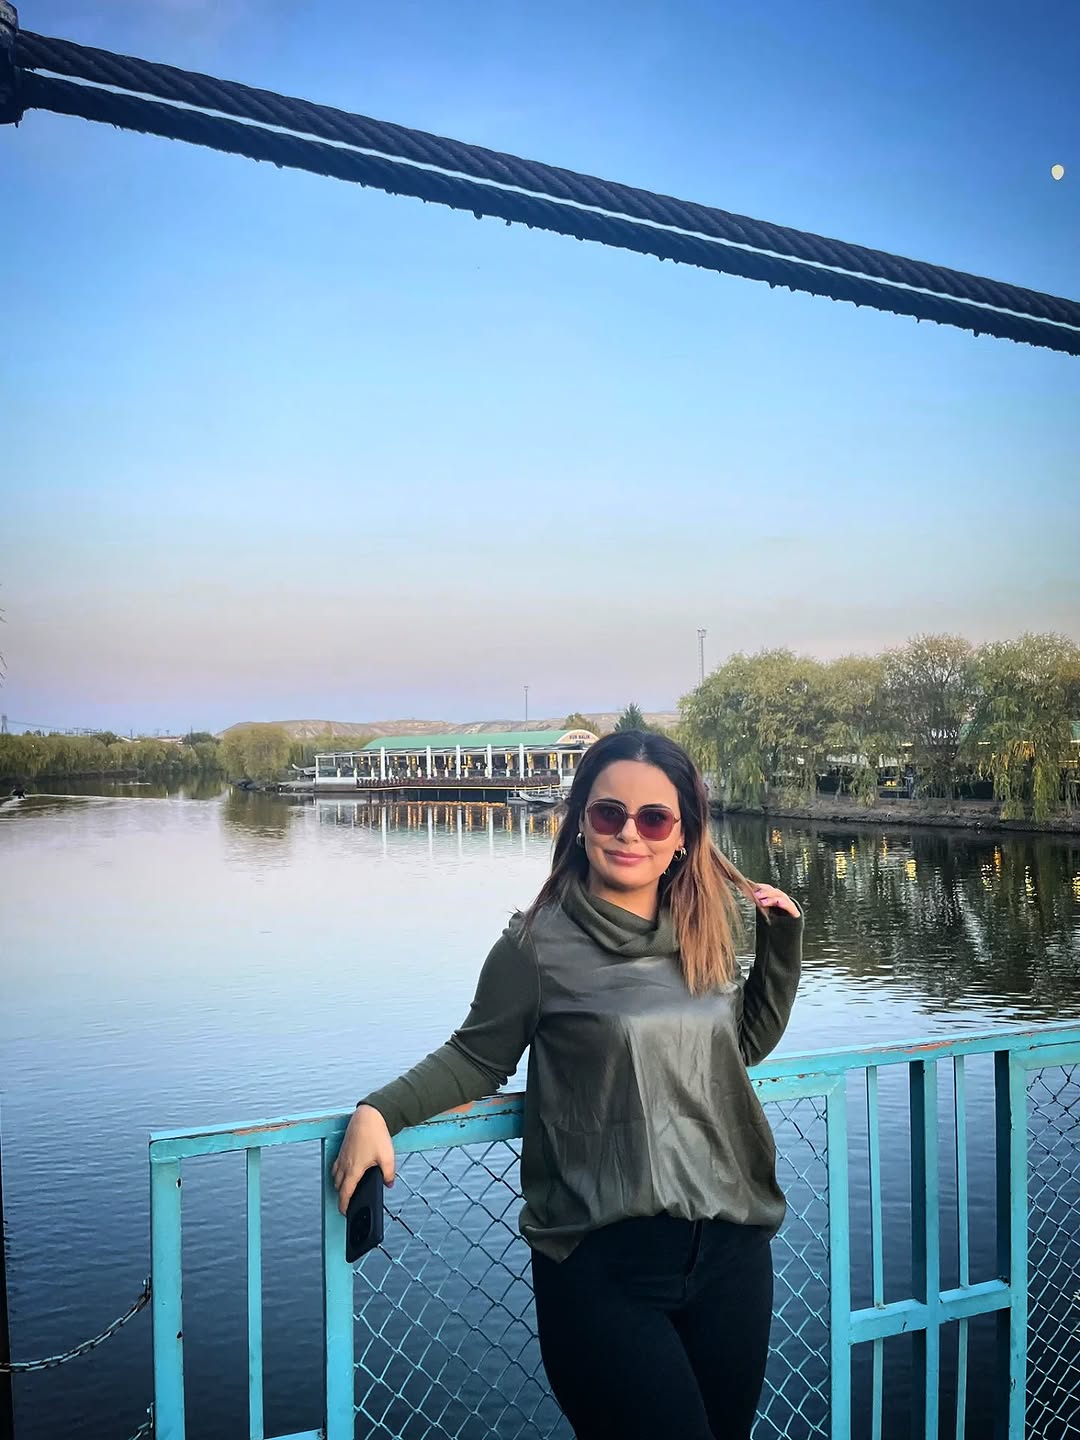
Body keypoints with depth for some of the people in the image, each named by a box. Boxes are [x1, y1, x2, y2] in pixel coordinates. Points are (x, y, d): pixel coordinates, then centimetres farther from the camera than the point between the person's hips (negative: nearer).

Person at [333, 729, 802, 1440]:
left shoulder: (704, 932, 4)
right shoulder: (539, 943, -11)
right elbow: (476, 1060, -2)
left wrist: (782, 943, 7)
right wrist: (378, 1112, -16)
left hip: (730, 1247, 5)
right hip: (604, 1262, -5)